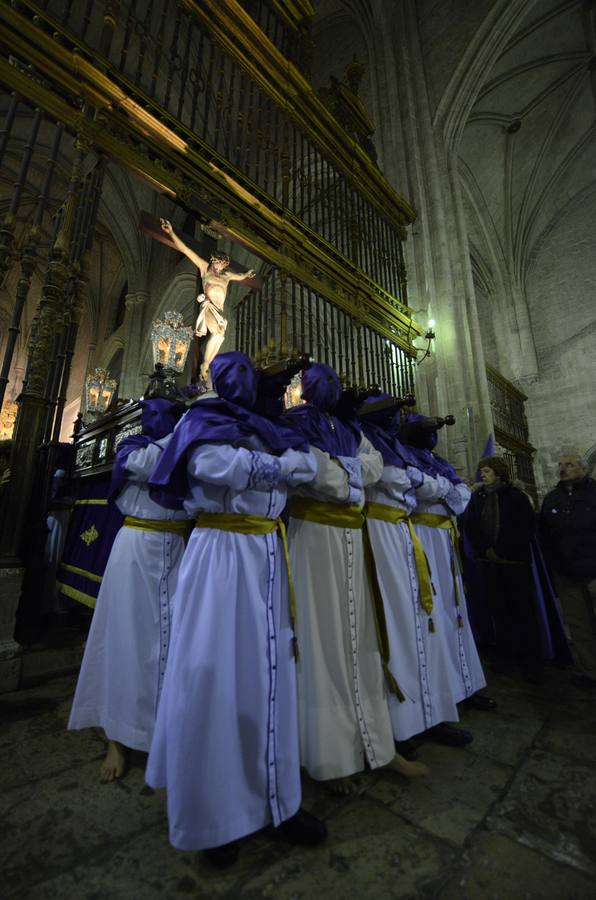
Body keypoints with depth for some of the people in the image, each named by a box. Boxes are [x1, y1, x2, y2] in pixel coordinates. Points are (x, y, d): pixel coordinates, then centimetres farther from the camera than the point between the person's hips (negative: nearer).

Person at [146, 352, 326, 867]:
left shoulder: (270, 430, 20)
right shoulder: (203, 421, 5)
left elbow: (307, 465, 9)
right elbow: (212, 464, -17)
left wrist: (253, 465, -1)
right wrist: (272, 465, -8)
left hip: (266, 553, 5)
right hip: (220, 551, -5)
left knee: (268, 670, 10)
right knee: (214, 672, -2)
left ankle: (276, 798, 26)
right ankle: (213, 813, 17)